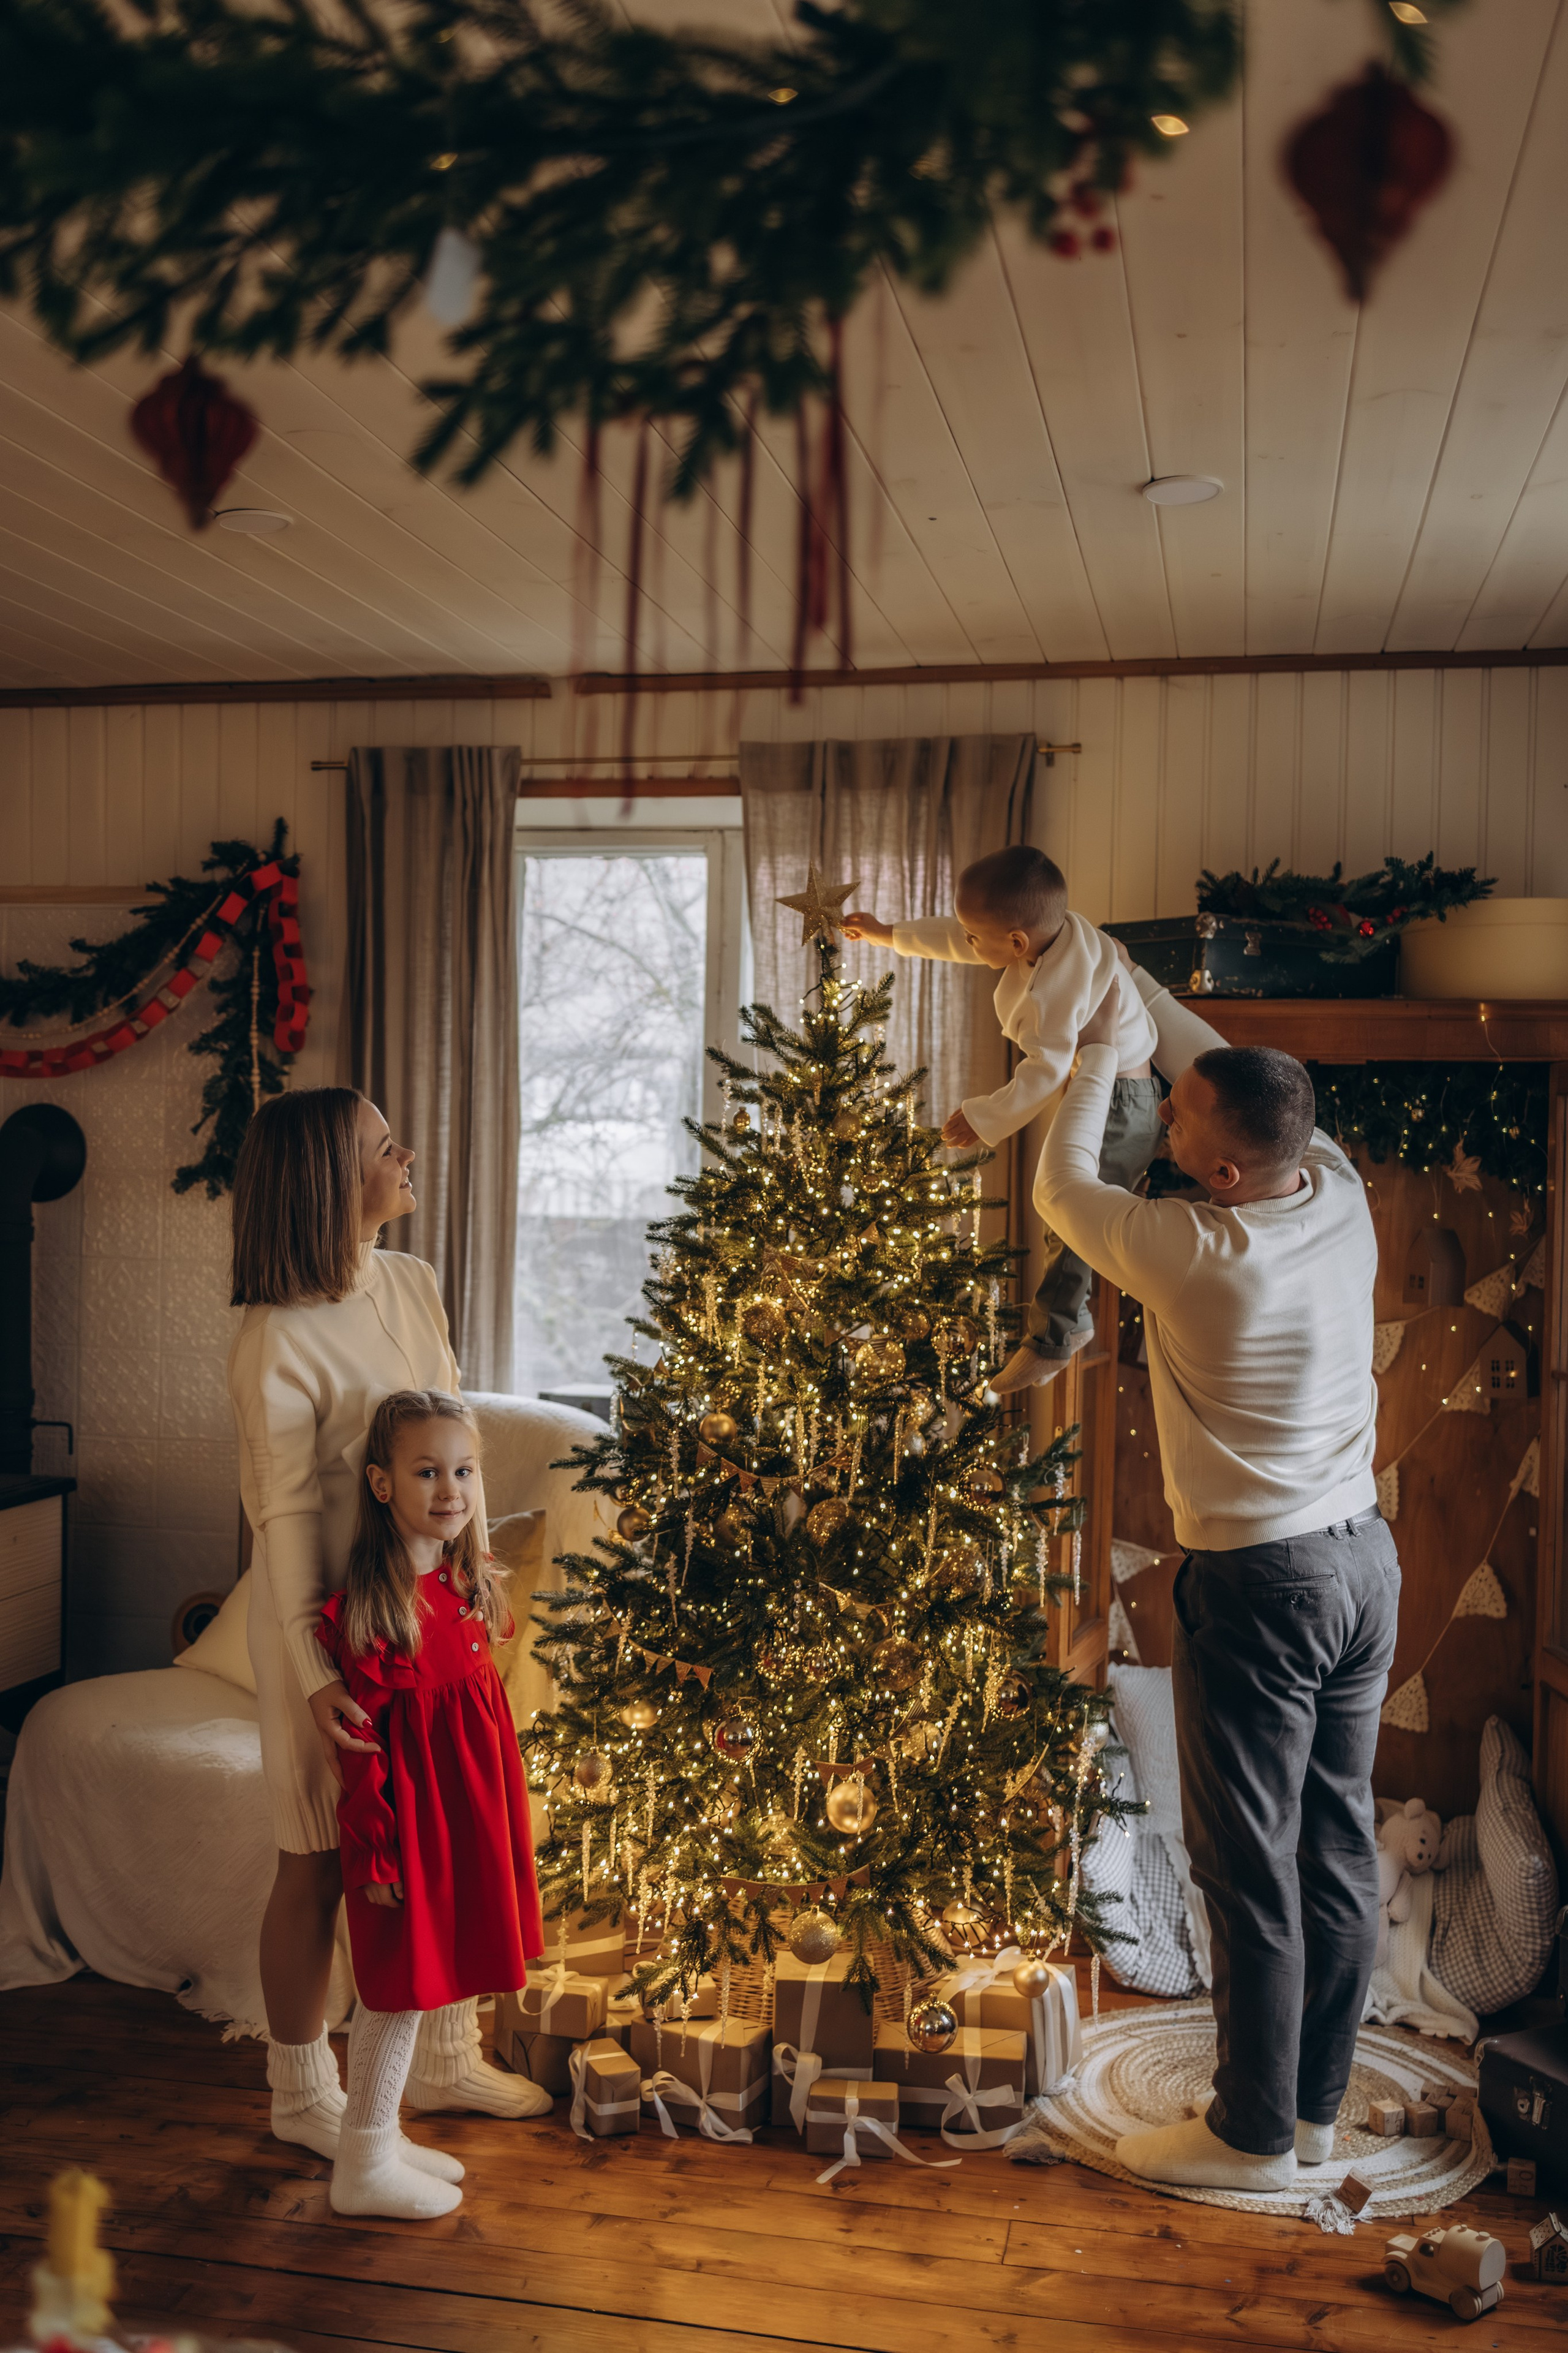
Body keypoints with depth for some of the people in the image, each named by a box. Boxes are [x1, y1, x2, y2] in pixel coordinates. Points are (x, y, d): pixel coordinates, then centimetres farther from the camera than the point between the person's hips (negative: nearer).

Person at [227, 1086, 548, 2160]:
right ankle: (302, 2093, 28)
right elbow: (284, 1518, -19)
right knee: (323, 1859, 7)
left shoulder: (415, 1285, 1)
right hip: (333, 1616, -7)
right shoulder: (279, 1340, -20)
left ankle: (445, 2058, 36)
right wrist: (315, 1676, -21)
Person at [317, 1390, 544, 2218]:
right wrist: (374, 1852, -16)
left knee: (411, 1986, 18)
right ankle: (363, 2168, 20)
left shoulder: (467, 1588, 4)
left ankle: (379, 2137, 33)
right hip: (406, 1814, -8)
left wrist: (504, 1820, 16)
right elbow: (362, 1742, -18)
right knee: (398, 1986, 4)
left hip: (466, 1810, 8)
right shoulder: (366, 1609, -20)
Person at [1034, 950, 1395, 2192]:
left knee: (1252, 1868, 5)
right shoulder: (1343, 1196, -4)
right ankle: (1316, 2103, 30)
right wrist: (1131, 988, 20)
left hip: (1258, 1582, -8)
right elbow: (1247, 1083, 14)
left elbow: (1061, 1188, -4)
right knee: (1339, 1844, 16)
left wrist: (1100, 1050, 8)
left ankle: (1254, 2135, 19)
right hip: (1366, 1559, 8)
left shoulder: (1195, 1252, -23)